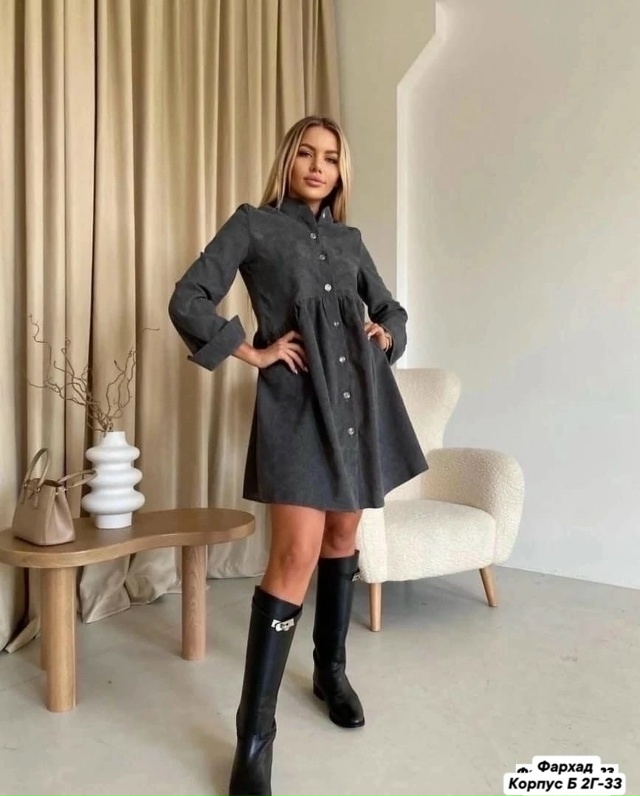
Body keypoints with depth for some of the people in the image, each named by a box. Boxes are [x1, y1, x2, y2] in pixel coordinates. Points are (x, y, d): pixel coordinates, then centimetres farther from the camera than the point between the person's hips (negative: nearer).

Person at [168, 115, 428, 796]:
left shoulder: (349, 240, 17)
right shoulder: (254, 225, 2)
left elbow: (390, 308, 27)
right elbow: (188, 300, -6)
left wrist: (384, 335, 5)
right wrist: (253, 353, -8)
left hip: (361, 398, 6)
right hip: (297, 399, -6)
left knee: (343, 537, 14)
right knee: (297, 556, -13)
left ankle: (332, 670, 34)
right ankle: (254, 735, -1)